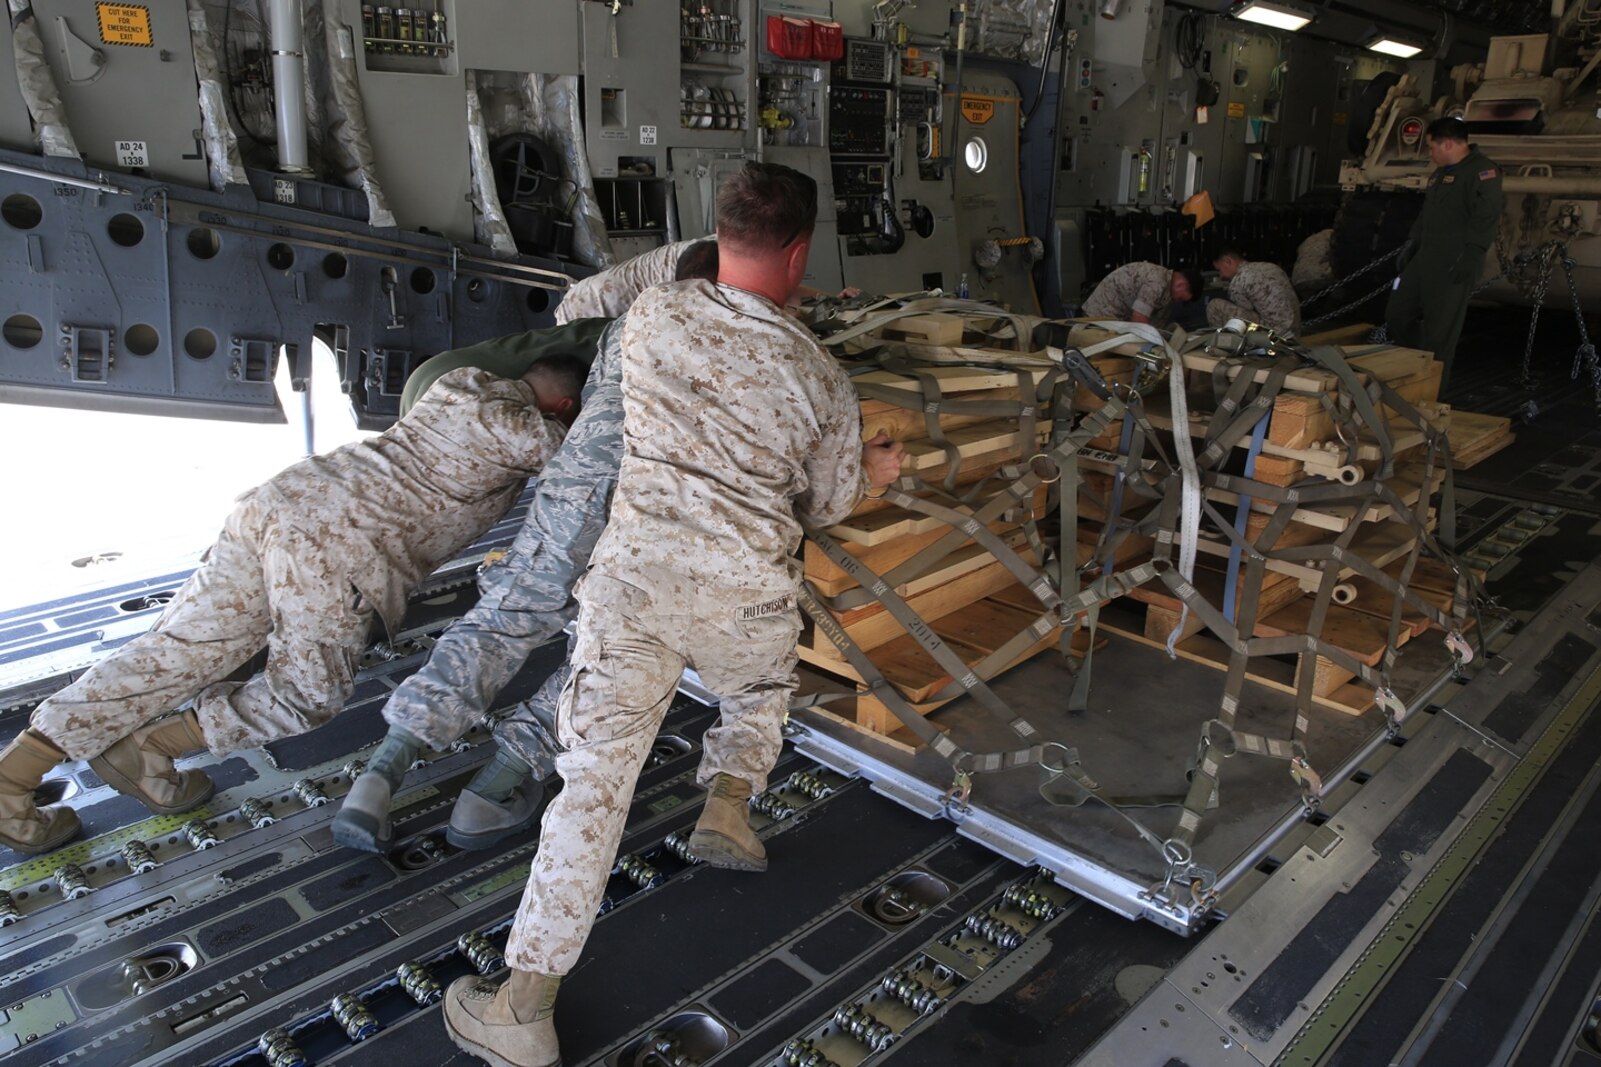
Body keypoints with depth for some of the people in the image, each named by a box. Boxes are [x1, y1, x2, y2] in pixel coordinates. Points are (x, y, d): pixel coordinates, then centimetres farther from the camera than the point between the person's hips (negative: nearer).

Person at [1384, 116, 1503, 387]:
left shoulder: (1482, 171, -10)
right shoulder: (1442, 172, 21)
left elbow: (1487, 218, -20)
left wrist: (1472, 255, -26)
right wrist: (1412, 244, 24)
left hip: (1454, 267, -10)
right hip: (1425, 260, 10)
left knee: (1440, 331, -6)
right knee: (1397, 313, 11)